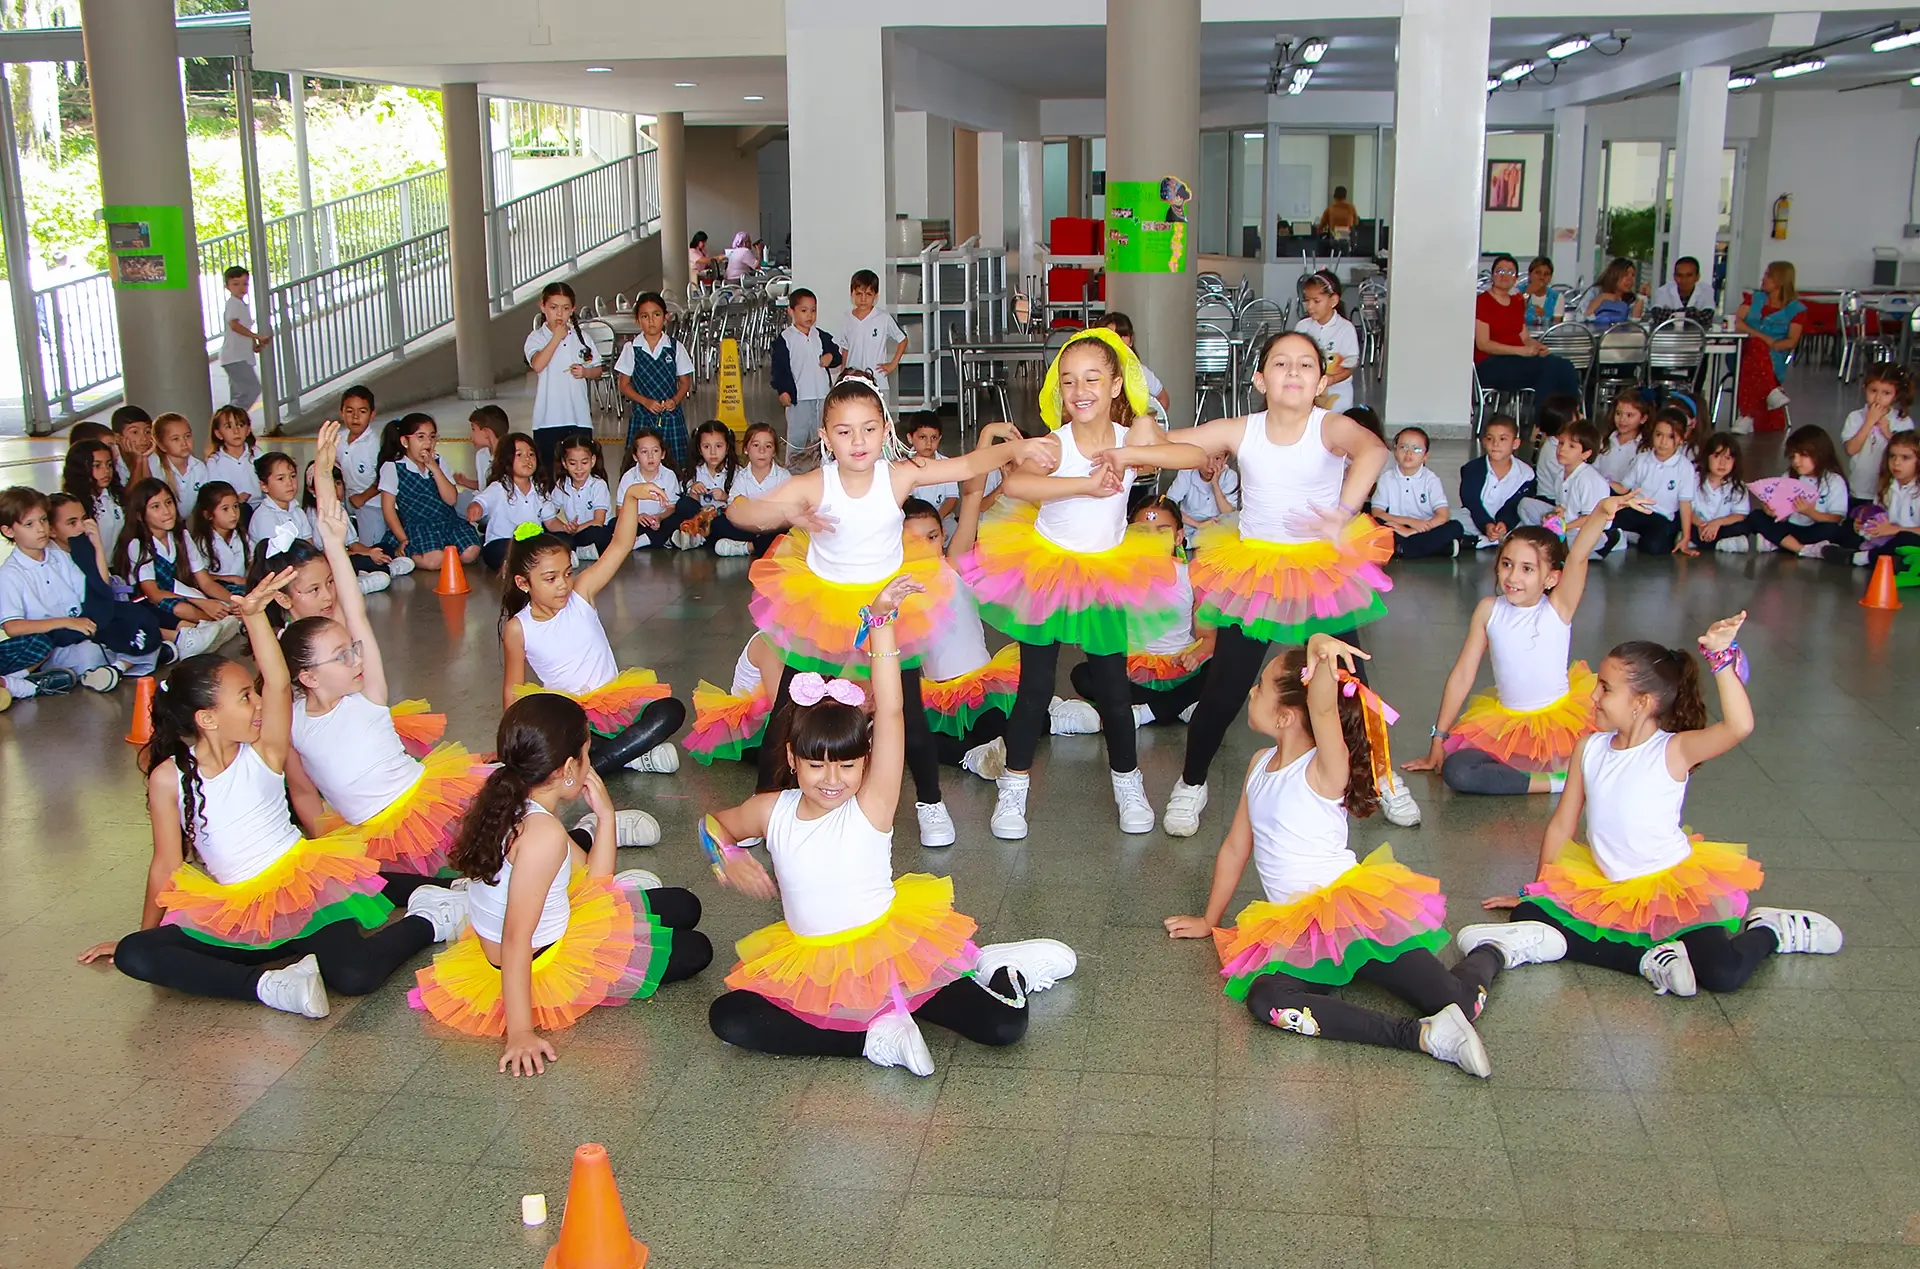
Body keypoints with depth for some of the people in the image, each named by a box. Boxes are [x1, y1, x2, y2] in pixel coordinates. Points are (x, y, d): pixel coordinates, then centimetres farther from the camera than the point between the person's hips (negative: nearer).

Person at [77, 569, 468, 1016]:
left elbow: (279, 685, -22)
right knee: (134, 955, -19)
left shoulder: (264, 753, -4)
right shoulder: (168, 777, -2)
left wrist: (254, 615, -32)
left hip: (303, 883, -3)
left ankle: (428, 917, 0)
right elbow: (167, 865, 8)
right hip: (235, 916, 3)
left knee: (355, 976, -28)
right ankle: (268, 984, -26)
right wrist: (145, 934, 14)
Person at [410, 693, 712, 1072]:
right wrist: (520, 1033, -30)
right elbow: (515, 941, -31)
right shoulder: (542, 834, -31)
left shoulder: (510, 804, -2)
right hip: (537, 966, -9)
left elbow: (592, 879, 5)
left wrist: (605, 815, -5)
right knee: (695, 951, 0)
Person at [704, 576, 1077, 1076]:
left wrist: (881, 623, -31)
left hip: (888, 951, -4)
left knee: (1005, 1025, -20)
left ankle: (985, 968, 15)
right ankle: (875, 1035, -17)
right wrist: (728, 859, -3)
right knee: (728, 1018, -21)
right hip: (810, 969, 4)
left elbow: (891, 711, -24)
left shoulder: (871, 807, -12)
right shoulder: (773, 811, -2)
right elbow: (716, 823, 20)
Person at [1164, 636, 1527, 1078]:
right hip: (1296, 933, 6)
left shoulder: (1324, 770, -10)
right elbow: (1235, 847, 22)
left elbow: (1323, 709, -33)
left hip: (1353, 912, -6)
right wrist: (1210, 922, 29)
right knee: (1265, 999, -28)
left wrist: (1324, 652, -52)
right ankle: (1422, 1036, -32)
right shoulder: (1260, 765, 13)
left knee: (1457, 1002, -23)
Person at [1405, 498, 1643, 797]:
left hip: (1561, 717, -1)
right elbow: (1462, 675, -1)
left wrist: (1601, 511, -49)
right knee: (1455, 771, -22)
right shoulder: (1489, 610, -5)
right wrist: (1438, 741, 2)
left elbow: (1578, 558, -30)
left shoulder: (1558, 609, -11)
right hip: (1506, 723, 2)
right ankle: (1555, 782, -16)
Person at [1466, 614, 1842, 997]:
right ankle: (1650, 957, -18)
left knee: (1723, 974, -27)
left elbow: (1740, 726, -33)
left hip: (1673, 886, -5)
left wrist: (1721, 658, -37)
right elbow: (1561, 825, 9)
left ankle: (1769, 929, 9)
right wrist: (1536, 890, 13)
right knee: (1529, 916, -15)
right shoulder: (1590, 749, 2)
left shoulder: (1673, 751, -13)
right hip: (1607, 892, 6)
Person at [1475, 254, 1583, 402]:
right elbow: (1483, 344, -11)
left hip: (1517, 360, 7)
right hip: (1491, 365, -7)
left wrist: (1537, 346, -5)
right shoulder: (1482, 301, -3)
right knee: (1549, 367, -29)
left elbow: (1524, 338, 19)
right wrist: (1520, 350, -19)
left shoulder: (1517, 302, 21)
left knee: (1565, 367, -19)